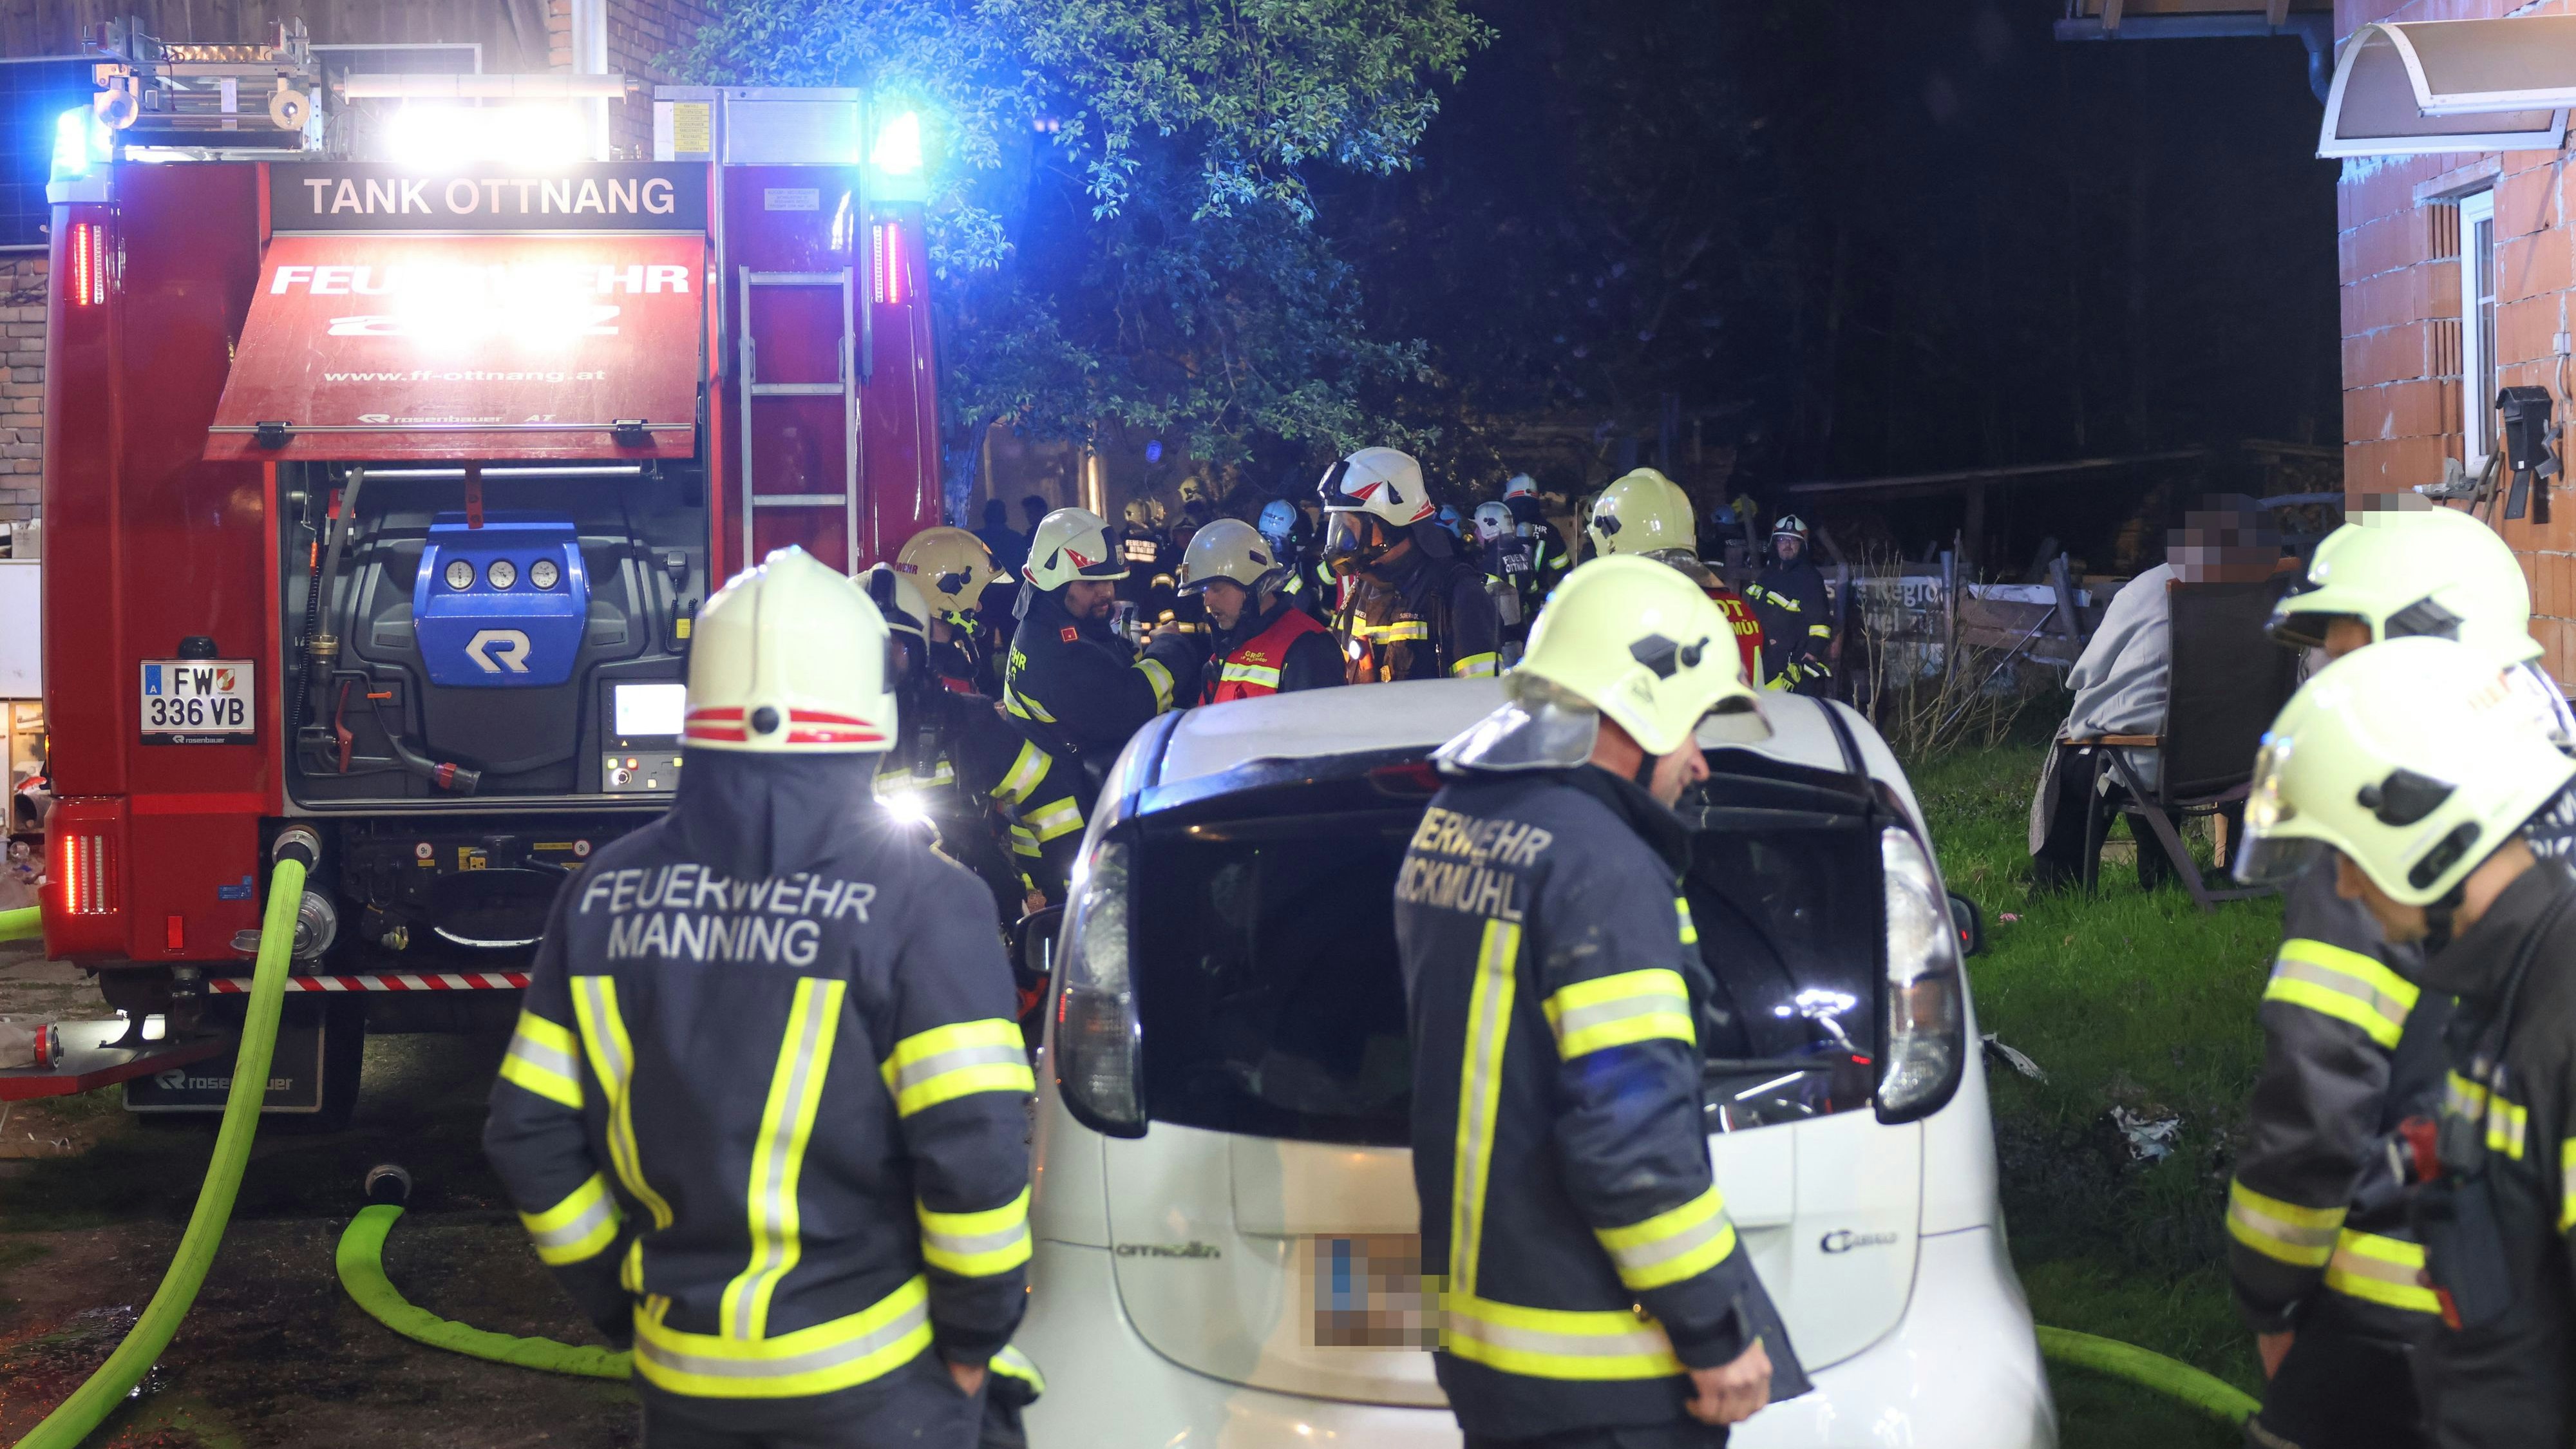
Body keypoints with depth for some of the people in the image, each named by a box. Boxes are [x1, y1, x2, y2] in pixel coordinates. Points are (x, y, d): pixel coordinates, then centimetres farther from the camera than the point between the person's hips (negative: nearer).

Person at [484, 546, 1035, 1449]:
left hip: (683, 1372, 4)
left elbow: (531, 1136, 3)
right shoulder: (920, 901, -13)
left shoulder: (607, 894, 1)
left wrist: (621, 1302, 14)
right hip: (871, 1375, -3)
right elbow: (975, 1150, -19)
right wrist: (975, 1333, -4)